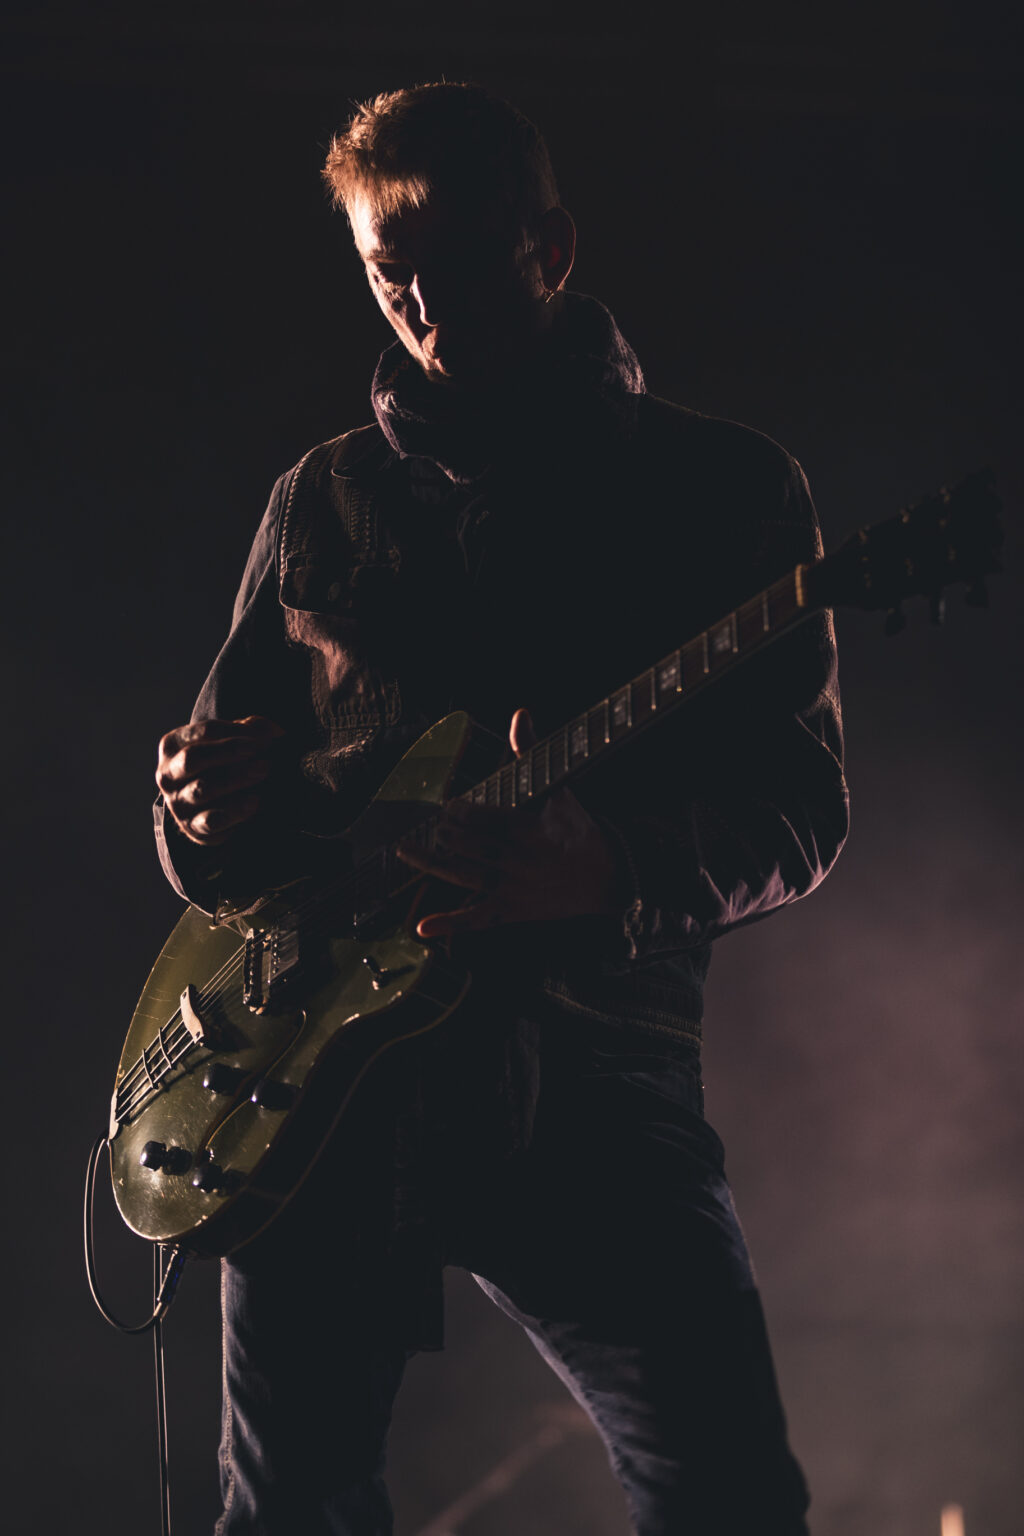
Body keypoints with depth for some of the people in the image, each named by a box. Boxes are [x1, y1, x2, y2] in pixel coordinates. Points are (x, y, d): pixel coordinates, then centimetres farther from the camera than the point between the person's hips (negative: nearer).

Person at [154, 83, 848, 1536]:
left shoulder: (722, 483, 5)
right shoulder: (320, 500, 16)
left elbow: (802, 804, -1)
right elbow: (226, 757, 21)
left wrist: (617, 867, -21)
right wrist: (205, 806, -4)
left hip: (583, 1072, -3)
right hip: (316, 1070, 3)